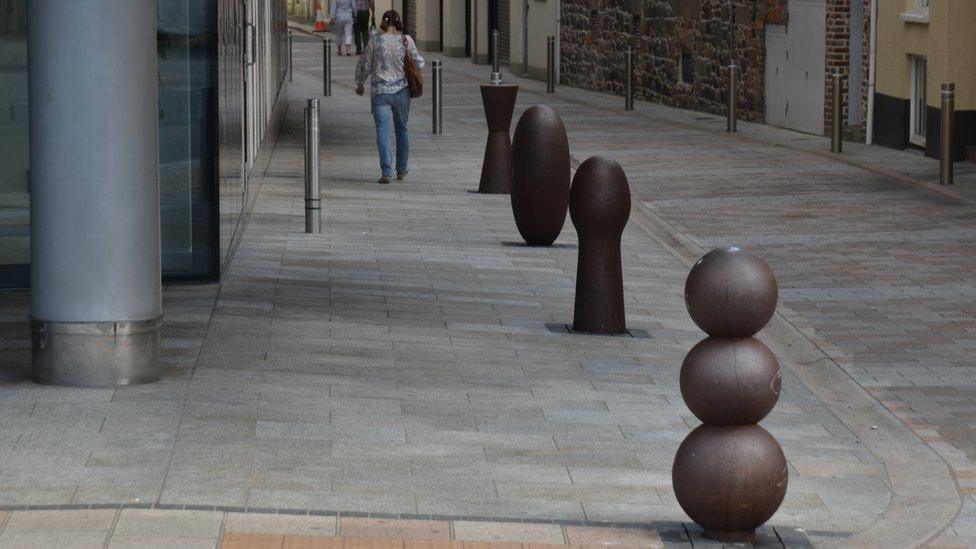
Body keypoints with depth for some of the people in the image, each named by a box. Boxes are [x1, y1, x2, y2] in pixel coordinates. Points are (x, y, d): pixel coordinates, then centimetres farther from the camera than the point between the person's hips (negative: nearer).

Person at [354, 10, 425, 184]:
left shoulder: (376, 42, -7)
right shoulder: (406, 40, -4)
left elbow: (364, 66, 0)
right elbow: (419, 63, 4)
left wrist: (360, 84, 17)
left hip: (381, 93, -2)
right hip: (402, 91, 2)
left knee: (383, 132, -4)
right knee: (402, 130, 18)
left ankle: (386, 171, -17)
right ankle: (401, 170, 28)